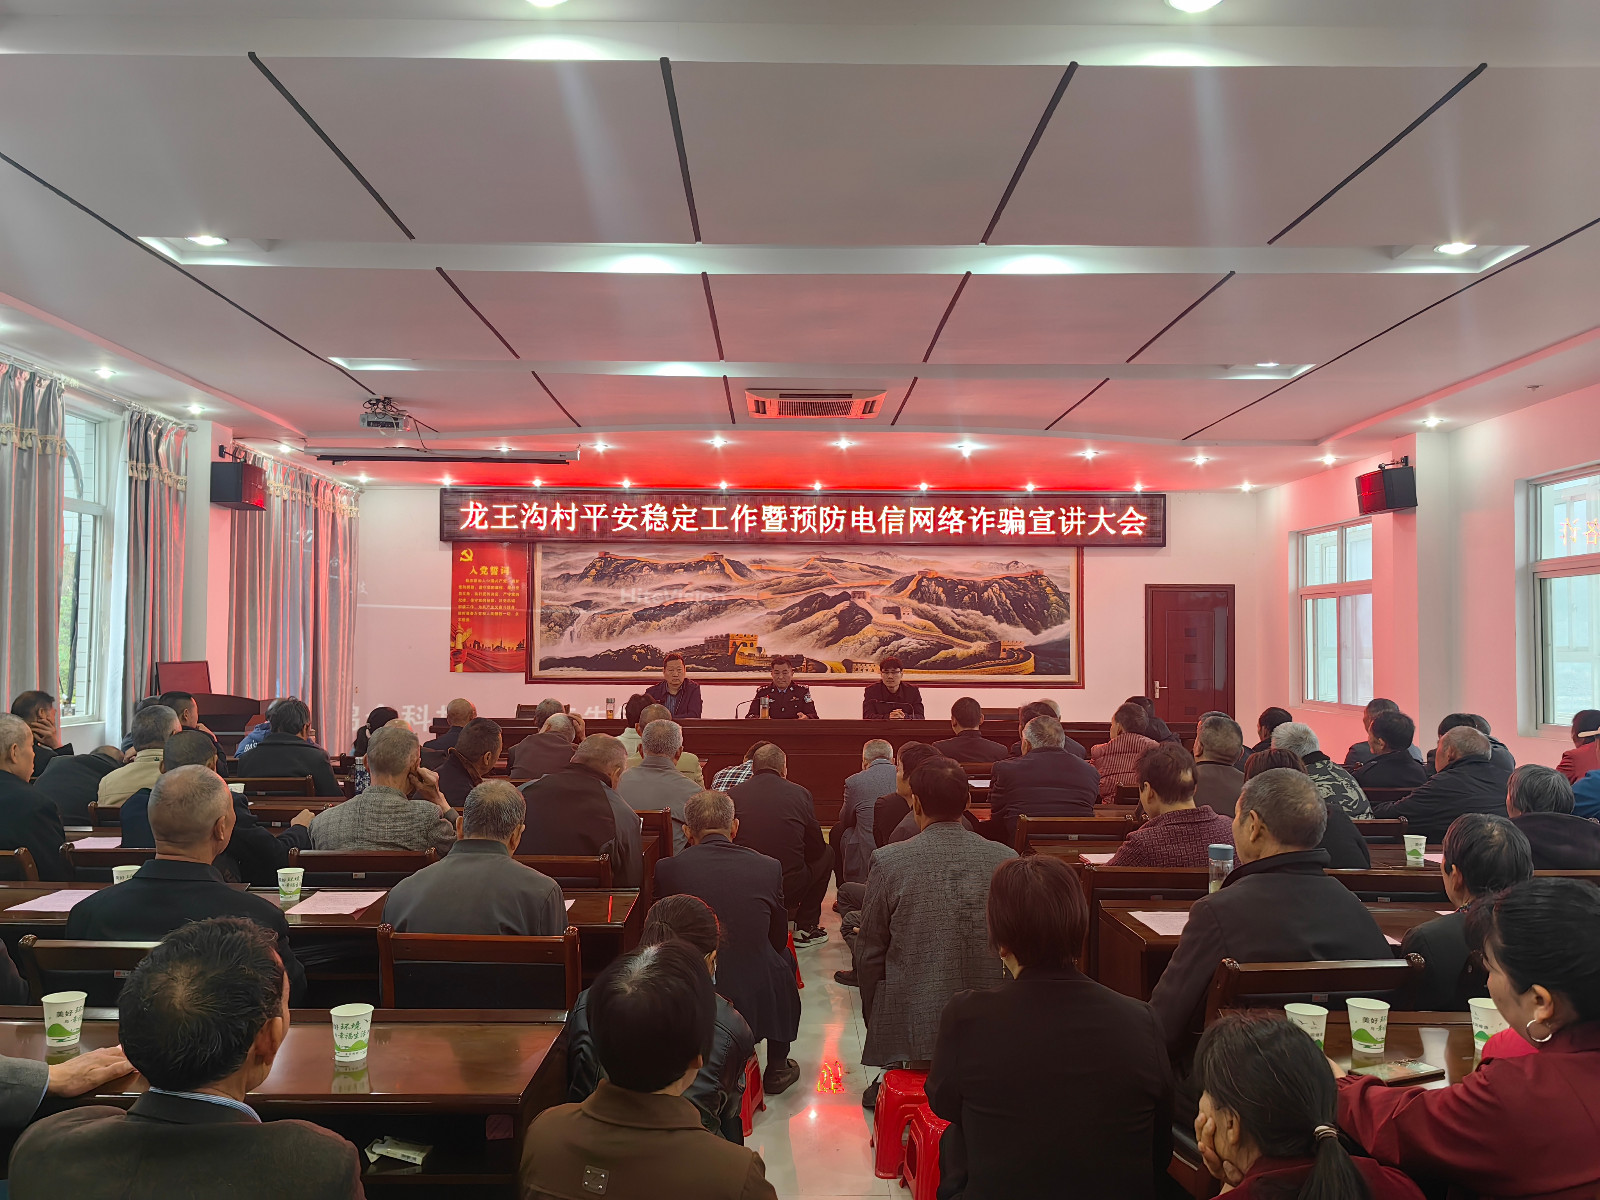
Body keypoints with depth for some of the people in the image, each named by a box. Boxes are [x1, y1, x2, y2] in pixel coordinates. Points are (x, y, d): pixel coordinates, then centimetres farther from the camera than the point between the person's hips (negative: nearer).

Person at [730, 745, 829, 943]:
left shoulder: (733, 795, 0)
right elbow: (816, 849, 5)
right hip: (790, 888, -3)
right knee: (826, 855, 25)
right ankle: (806, 928, 24)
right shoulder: (800, 794, -2)